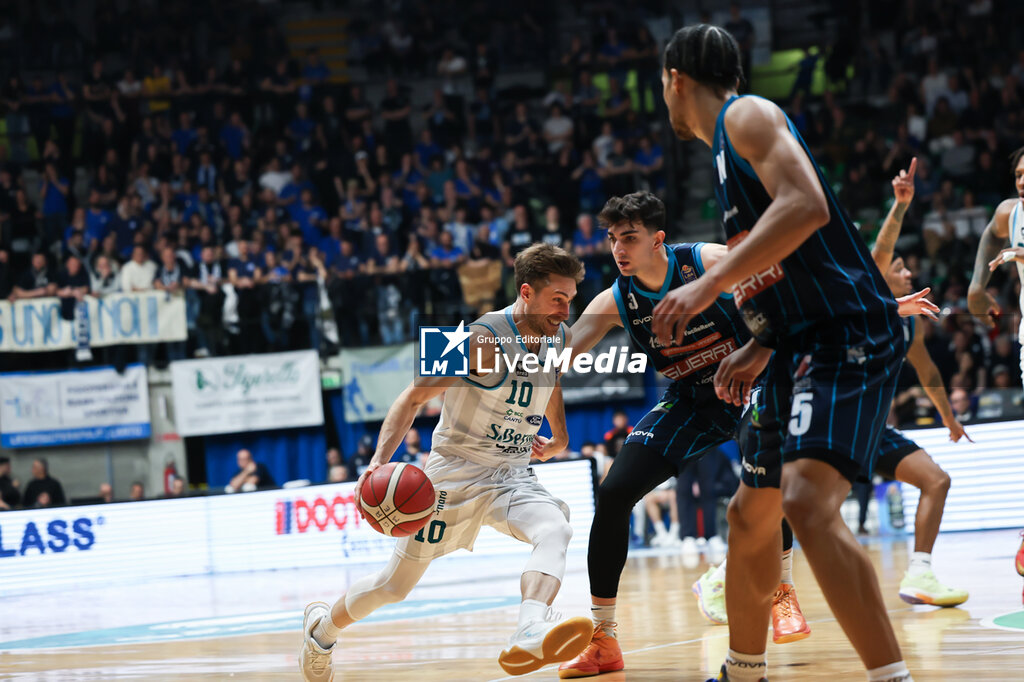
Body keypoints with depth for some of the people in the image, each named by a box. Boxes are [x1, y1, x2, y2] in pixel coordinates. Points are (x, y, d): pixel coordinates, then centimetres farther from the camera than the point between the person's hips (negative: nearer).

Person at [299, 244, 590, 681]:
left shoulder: (560, 339, -1)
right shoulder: (481, 339, -23)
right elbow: (414, 398, -20)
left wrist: (558, 435, 19)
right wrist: (380, 461, -30)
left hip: (513, 475, 5)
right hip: (455, 471, -4)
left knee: (556, 531, -30)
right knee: (394, 586, 6)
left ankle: (530, 635, -52)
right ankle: (321, 628, 35)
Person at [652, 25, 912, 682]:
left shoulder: (746, 115, -6)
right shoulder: (729, 145, 23)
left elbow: (807, 206, -24)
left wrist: (710, 283, -25)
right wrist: (758, 349, 19)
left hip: (848, 335, -11)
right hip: (804, 344, 11)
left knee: (807, 501, -28)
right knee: (751, 512, 20)